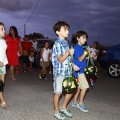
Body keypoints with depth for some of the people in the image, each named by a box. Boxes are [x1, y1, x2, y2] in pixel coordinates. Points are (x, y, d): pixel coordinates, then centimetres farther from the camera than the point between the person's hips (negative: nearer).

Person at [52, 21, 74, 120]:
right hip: (60, 72, -8)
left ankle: (63, 107, 32)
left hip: (68, 71, 8)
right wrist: (68, 53, -32)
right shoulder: (57, 44, -14)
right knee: (58, 92, 5)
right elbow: (60, 60, -18)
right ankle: (56, 112, 22)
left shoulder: (66, 43, 11)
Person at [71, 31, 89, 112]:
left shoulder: (82, 47, 13)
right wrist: (85, 52, -34)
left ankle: (74, 102, 25)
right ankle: (80, 103, 5)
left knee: (79, 87, 14)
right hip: (78, 70, -9)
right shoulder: (77, 48, -14)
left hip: (81, 70, 9)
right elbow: (80, 59, -21)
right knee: (85, 86, -8)